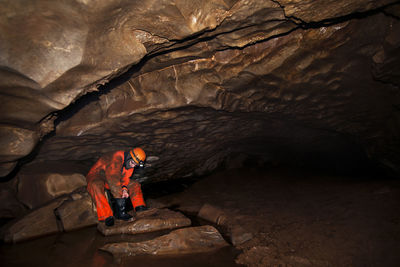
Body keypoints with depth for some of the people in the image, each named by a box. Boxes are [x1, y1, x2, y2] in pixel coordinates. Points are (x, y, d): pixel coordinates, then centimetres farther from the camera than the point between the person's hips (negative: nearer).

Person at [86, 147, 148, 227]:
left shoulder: (130, 164, -3)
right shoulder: (118, 157, -30)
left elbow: (125, 178, -3)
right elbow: (113, 177, -37)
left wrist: (124, 189, -25)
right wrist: (119, 198, -39)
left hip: (112, 179, 8)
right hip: (96, 176, -7)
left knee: (134, 184, -3)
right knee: (96, 186, -41)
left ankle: (140, 208, -10)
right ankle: (106, 217, -43)